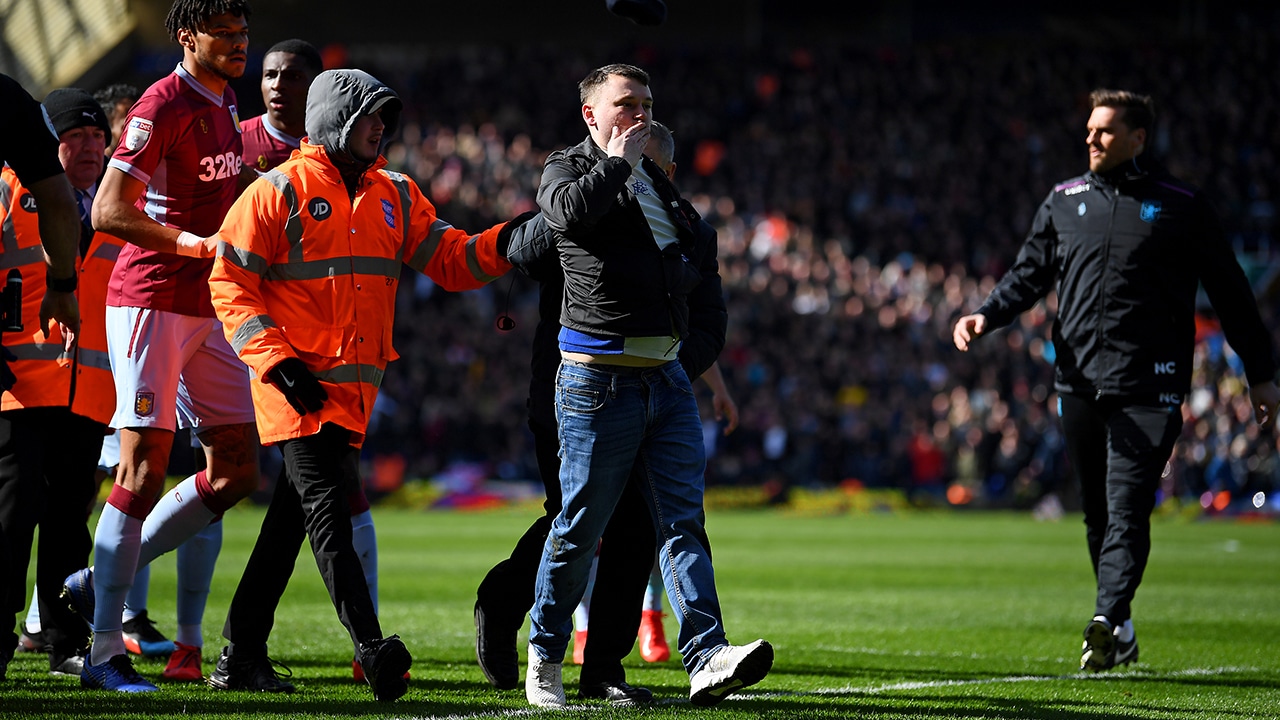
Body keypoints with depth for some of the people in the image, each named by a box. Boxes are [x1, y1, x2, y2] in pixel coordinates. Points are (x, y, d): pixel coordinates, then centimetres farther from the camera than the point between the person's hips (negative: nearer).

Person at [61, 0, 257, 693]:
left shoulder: (224, 105, 15)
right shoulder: (164, 105, -13)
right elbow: (109, 212, -20)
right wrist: (196, 243, -24)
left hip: (207, 309, 9)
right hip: (150, 302, -9)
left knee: (235, 469, 6)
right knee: (145, 472, -10)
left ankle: (101, 580, 16)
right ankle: (105, 653, -5)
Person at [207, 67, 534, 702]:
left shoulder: (395, 197, 15)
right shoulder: (281, 192, -4)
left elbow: (450, 260, 12)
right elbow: (230, 281, -5)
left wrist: (504, 244, -9)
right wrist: (276, 361, -14)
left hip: (356, 386, 7)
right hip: (297, 385, -7)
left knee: (294, 516, 10)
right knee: (327, 507, -15)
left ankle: (242, 656, 16)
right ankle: (372, 649, -26)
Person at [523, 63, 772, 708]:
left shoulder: (655, 180, 22)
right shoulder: (568, 167, 1)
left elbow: (690, 261, 36)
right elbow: (569, 213, -24)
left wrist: (683, 270, 17)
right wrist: (618, 160, -13)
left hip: (667, 376, 6)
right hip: (598, 380, -6)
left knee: (683, 519, -5)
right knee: (579, 528, 0)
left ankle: (707, 660, -14)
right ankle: (545, 659, 14)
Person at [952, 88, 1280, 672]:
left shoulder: (1180, 207, 4)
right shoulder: (1064, 202, 14)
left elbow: (1229, 291, 7)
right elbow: (1030, 272, 16)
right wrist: (987, 316, -4)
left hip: (1148, 387, -4)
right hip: (1079, 383, 4)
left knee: (1127, 509, -14)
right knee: (1097, 512, 9)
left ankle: (1107, 619, -26)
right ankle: (1121, 631, 18)